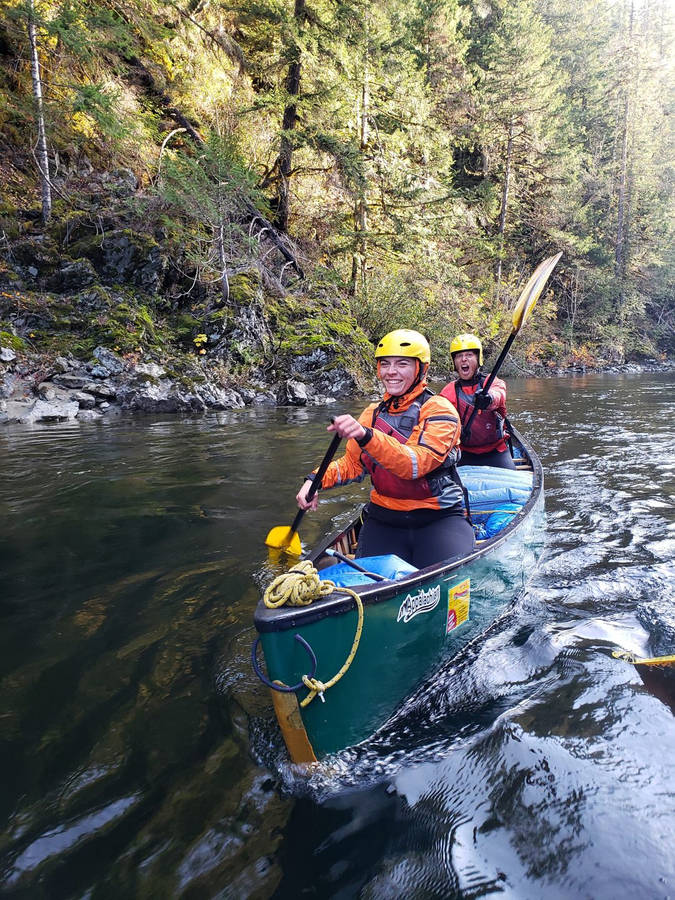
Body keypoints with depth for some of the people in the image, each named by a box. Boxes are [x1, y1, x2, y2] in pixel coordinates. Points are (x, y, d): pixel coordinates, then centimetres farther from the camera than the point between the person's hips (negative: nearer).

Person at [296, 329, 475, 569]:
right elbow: (352, 464, 16)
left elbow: (415, 464, -24)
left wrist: (366, 436, -38)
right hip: (383, 520, 4)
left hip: (439, 519, -3)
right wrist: (315, 480, -2)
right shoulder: (372, 414, 10)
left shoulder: (439, 410, -8)